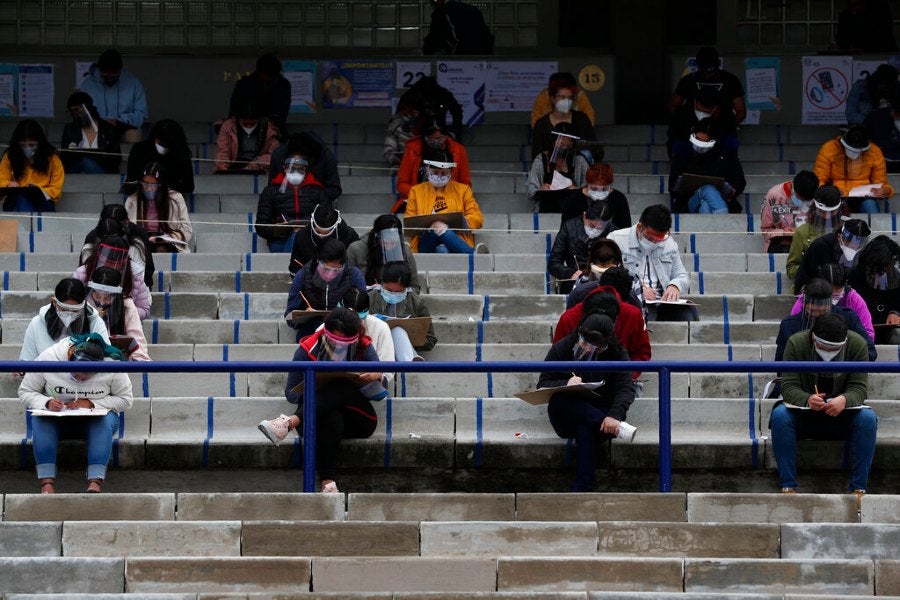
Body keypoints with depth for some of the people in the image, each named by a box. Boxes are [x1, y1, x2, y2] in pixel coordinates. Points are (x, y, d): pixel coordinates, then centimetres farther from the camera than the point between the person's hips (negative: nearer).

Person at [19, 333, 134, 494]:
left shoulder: (112, 365, -16)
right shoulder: (47, 358, -16)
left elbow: (125, 400, -9)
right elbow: (25, 392, -6)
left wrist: (91, 404, -23)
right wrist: (47, 403, -27)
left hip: (96, 417, 0)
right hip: (57, 419, 0)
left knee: (106, 420, -35)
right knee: (39, 420, -33)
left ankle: (95, 484, -45)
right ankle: (47, 483, -41)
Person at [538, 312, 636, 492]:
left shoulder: (617, 354, -1)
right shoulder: (561, 349, 1)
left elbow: (626, 388, -11)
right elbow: (542, 384, -1)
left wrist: (615, 415, -32)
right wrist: (565, 385, -25)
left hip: (598, 413, -2)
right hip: (566, 420, 2)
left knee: (586, 431, -38)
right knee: (558, 400, -34)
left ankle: (581, 489, -40)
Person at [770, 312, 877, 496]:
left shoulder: (857, 345, -12)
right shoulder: (796, 343, -14)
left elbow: (859, 388, -15)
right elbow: (788, 386, -18)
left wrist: (844, 400, -39)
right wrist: (807, 399, -41)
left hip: (842, 411, 0)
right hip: (804, 410, 0)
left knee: (867, 418, -30)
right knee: (780, 415, -32)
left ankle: (859, 488, -25)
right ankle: (787, 486, -29)